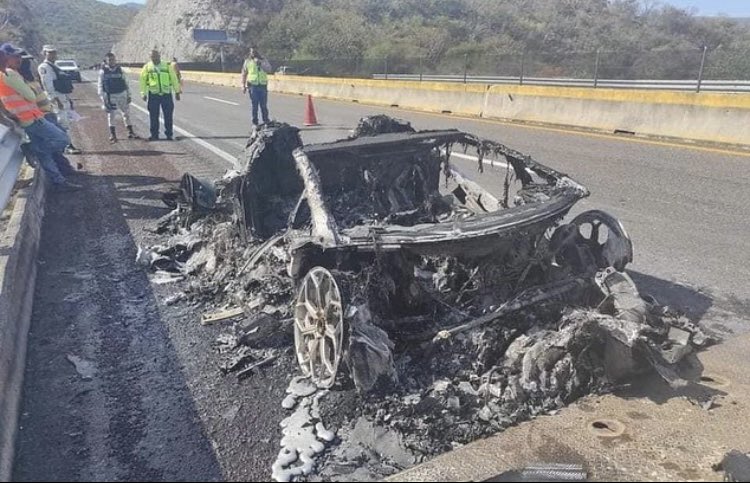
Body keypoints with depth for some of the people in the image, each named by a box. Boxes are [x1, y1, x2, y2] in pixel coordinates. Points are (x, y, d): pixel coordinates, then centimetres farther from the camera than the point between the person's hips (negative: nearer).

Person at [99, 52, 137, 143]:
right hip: (110, 96, -2)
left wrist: (129, 95, 6)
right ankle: (112, 135, 11)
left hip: (122, 95, 2)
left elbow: (126, 83, 10)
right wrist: (103, 98, -7)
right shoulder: (103, 71, -2)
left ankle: (130, 132, 18)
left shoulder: (120, 70, 5)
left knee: (126, 113, 8)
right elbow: (100, 85, -1)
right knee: (111, 116, 3)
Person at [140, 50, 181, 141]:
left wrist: (177, 91, 8)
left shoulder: (167, 66, 4)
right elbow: (143, 80, 6)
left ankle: (169, 134, 11)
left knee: (168, 115, 1)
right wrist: (143, 93, 2)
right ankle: (154, 135, 11)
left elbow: (174, 79, 8)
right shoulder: (147, 67, 4)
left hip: (166, 94, 0)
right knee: (154, 116, 3)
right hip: (153, 95, 0)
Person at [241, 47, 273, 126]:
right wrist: (243, 86, 5)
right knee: (254, 106, 4)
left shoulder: (263, 60, 8)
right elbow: (244, 74, 10)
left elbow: (270, 70, -6)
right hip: (253, 86, 0)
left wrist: (261, 64, -14)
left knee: (264, 105, 4)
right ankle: (255, 122, 12)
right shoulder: (247, 62, 8)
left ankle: (266, 121, 16)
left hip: (263, 86, 0)